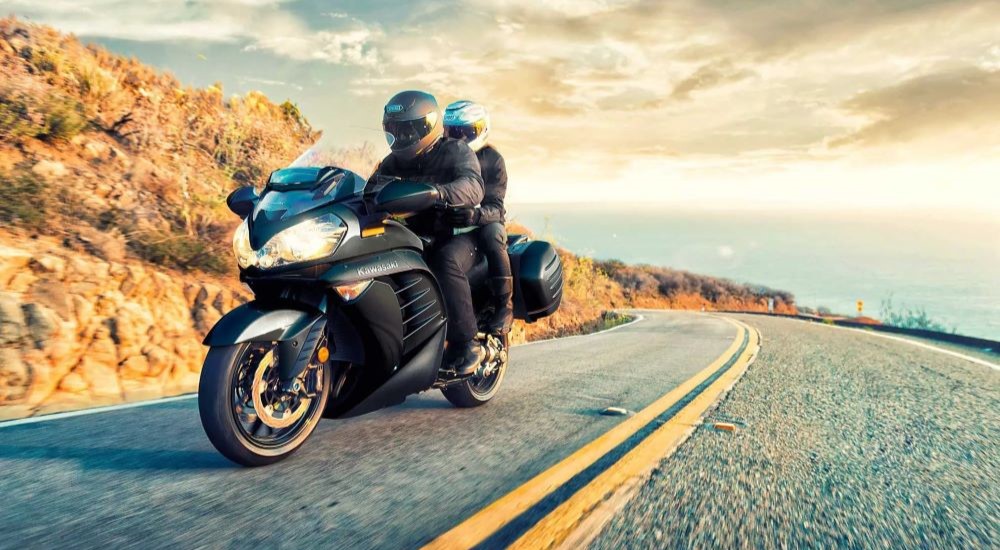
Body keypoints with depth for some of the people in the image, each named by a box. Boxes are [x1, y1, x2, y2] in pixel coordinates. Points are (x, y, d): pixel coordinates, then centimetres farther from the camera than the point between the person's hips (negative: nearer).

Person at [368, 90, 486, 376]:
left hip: (455, 235, -5)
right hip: (411, 237, 5)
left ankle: (466, 344, -29)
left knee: (447, 261, -38)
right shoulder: (393, 161, 16)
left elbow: (472, 187, -23)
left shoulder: (456, 152, -3)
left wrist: (437, 192, -43)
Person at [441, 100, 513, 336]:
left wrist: (475, 215, -39)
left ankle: (504, 305, -29)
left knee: (491, 234, -38)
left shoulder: (492, 158, -4)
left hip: (484, 222, -4)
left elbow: (495, 206, -16)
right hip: (445, 223, 4)